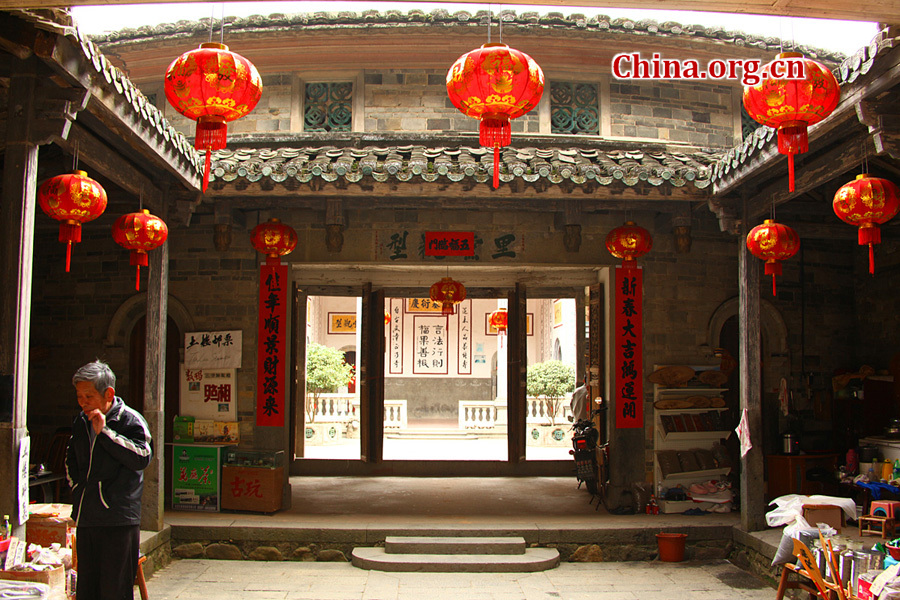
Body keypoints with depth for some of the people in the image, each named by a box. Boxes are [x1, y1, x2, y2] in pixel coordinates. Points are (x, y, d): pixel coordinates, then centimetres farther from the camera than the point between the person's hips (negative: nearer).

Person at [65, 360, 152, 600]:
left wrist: (104, 432, -21)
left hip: (119, 521, -7)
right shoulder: (81, 422, 13)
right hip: (86, 521, 7)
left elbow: (142, 458, -22)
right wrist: (76, 488, 16)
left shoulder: (130, 420, -8)